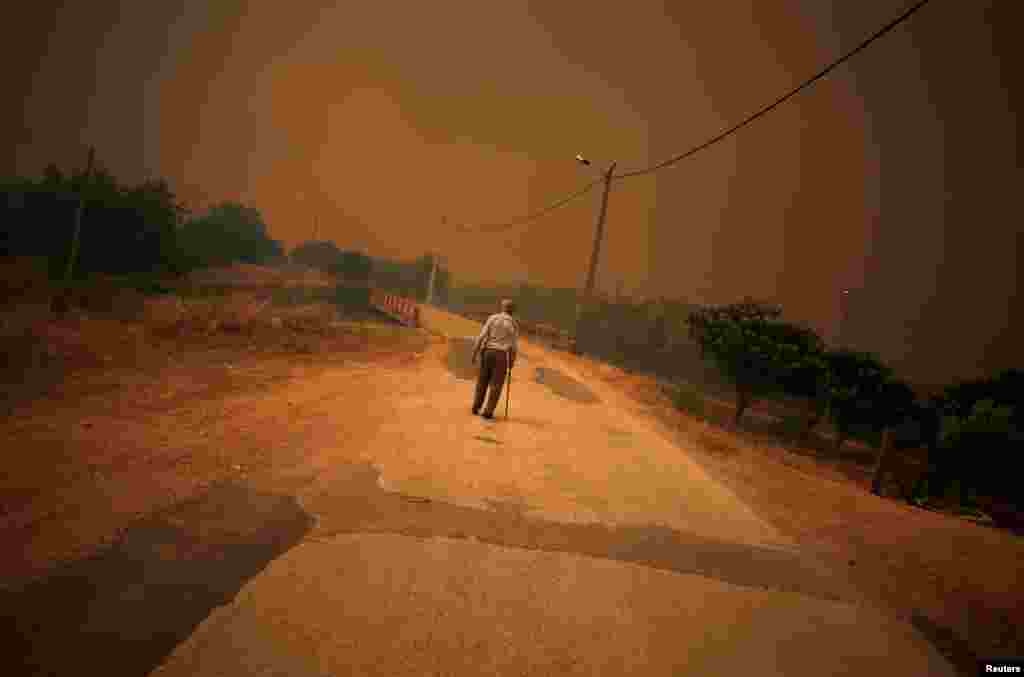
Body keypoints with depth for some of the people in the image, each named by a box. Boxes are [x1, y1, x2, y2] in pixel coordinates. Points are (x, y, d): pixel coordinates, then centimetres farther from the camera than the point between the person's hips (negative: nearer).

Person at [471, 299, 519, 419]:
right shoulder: (514, 324, 0)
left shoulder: (492, 318, 2)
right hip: (501, 355, -2)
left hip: (487, 352, 2)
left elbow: (481, 336, -4)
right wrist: (512, 362, 10)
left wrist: (474, 353, 1)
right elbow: (514, 346, -3)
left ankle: (476, 407, 22)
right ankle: (488, 412, -1)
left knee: (482, 381, 17)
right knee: (496, 385, 3)